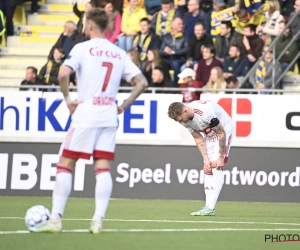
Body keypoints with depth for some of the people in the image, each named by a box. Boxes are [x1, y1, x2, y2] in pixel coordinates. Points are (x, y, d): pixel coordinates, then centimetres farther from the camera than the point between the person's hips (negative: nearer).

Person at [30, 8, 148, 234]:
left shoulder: (83, 48, -5)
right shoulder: (119, 53, 9)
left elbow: (63, 74, -20)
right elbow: (142, 83, 8)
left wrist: (68, 99, -7)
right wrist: (123, 106, 11)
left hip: (85, 114, -4)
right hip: (109, 116, 4)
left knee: (65, 165, 2)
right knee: (103, 167, 5)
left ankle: (55, 219, -3)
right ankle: (98, 220, -4)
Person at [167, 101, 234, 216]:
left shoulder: (204, 113, -37)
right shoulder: (184, 119, -14)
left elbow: (221, 133, -26)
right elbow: (198, 138, -4)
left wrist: (221, 157, -20)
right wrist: (206, 159, -12)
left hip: (225, 130, -8)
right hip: (209, 134, 8)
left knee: (217, 168, -17)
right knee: (207, 169, 0)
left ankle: (210, 207, -23)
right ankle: (208, 207, -1)